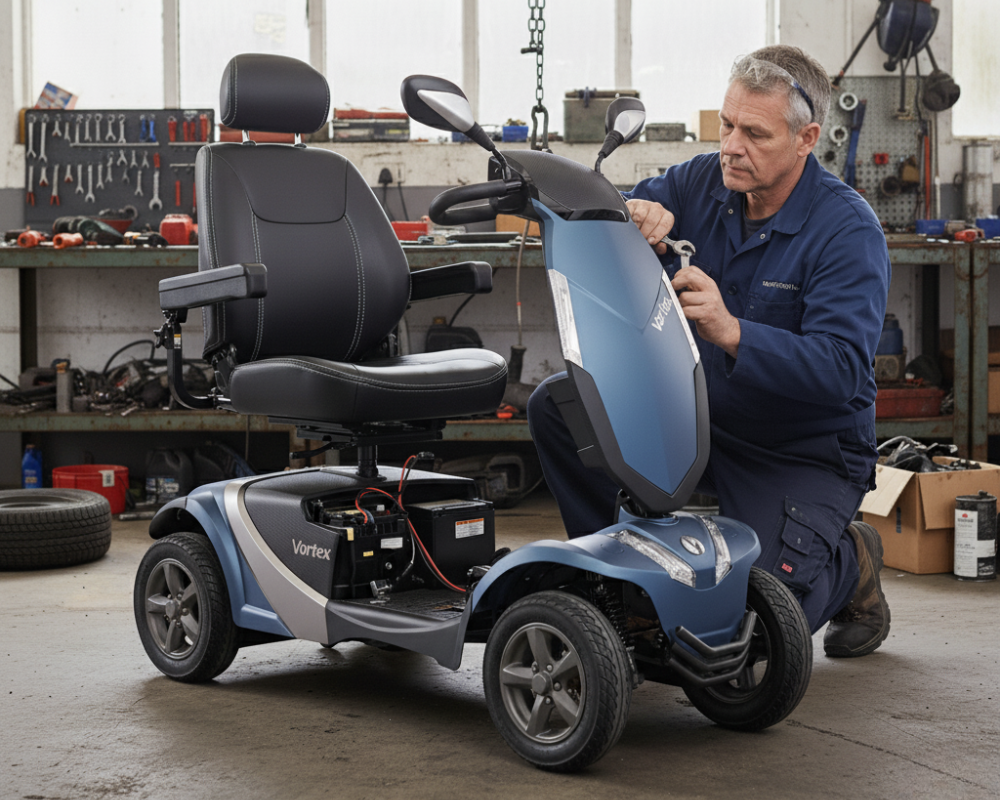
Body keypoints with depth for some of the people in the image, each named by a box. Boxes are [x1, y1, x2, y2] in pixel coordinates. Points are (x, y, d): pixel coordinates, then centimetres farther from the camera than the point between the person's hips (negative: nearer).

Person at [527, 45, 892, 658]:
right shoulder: (703, 182, -4)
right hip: (696, 413, 5)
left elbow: (840, 370, -30)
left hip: (803, 451, -5)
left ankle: (850, 562, 14)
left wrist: (731, 332, -45)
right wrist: (633, 215, -29)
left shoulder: (848, 230, -19)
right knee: (557, 404, -13)